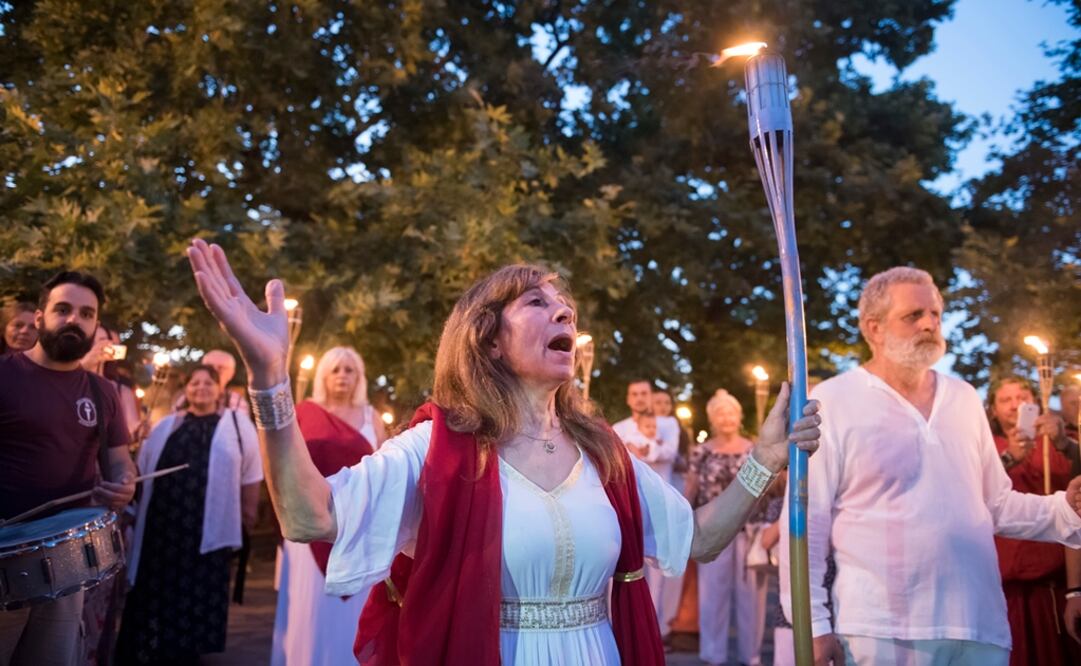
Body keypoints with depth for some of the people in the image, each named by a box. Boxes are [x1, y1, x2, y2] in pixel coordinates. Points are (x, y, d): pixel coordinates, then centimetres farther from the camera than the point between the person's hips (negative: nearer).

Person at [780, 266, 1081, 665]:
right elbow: (805, 524, -8)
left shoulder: (964, 399, 11)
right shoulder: (831, 404, -6)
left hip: (980, 628, 5)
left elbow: (997, 504, 17)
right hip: (882, 633, -5)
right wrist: (812, 625, -12)